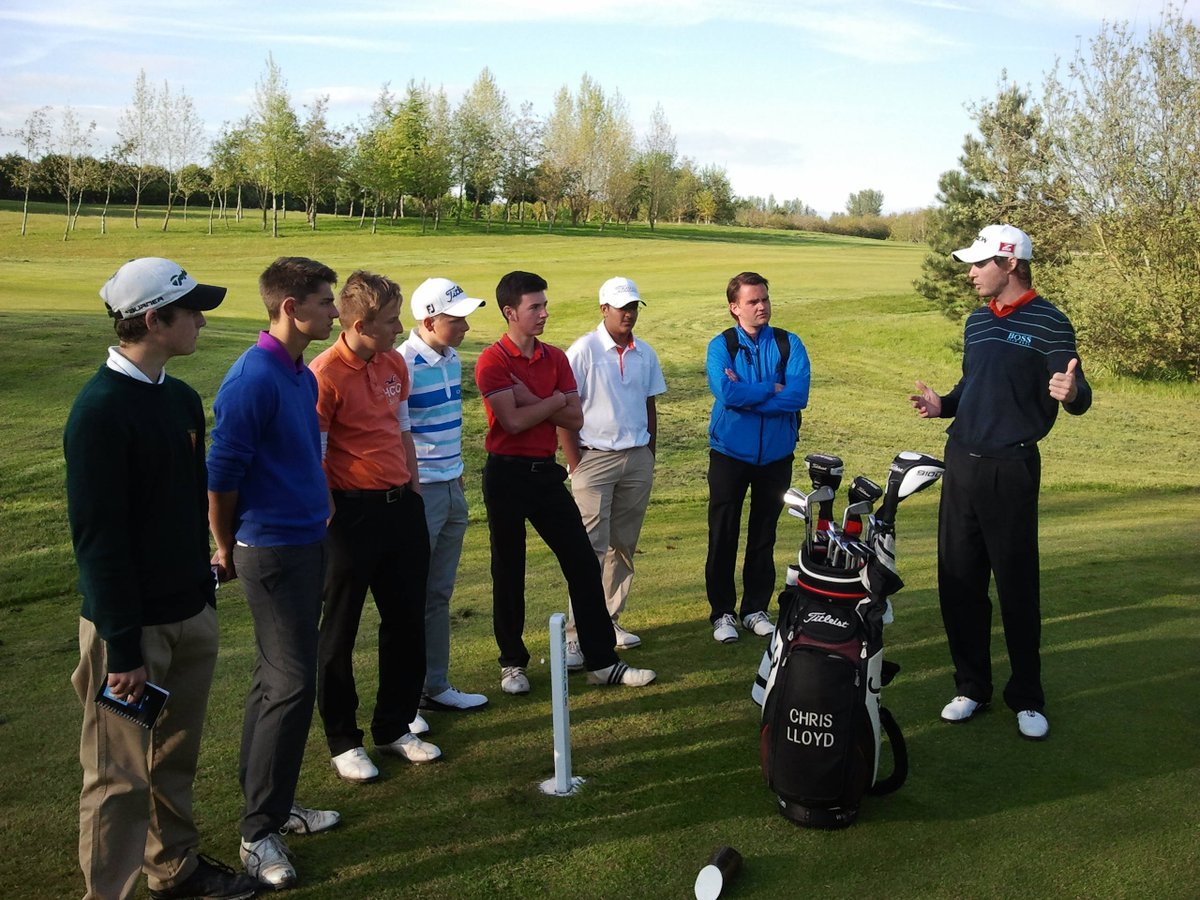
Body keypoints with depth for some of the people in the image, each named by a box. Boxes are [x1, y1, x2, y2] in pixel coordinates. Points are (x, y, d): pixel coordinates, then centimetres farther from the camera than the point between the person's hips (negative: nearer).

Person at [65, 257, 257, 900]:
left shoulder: (182, 399, 7)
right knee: (121, 775, 5)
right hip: (131, 624, -8)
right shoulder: (100, 409, -18)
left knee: (176, 757, 20)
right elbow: (97, 538, -19)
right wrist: (123, 647, -18)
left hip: (192, 612, 8)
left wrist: (204, 592, 15)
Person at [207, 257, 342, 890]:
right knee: (290, 684, -4)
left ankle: (271, 803, 29)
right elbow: (220, 477, -15)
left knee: (278, 679, 16)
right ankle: (259, 831, 10)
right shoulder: (252, 379, -18)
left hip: (306, 543, 9)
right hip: (272, 551, -9)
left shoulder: (302, 376, 9)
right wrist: (227, 551, -3)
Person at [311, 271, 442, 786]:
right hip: (353, 512, -7)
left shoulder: (395, 365, 8)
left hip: (401, 506, 7)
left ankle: (395, 728, 30)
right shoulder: (326, 374, -15)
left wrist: (415, 492, 15)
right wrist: (331, 520, -12)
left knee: (407, 622, 14)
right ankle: (342, 741, 22)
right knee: (339, 632, 7)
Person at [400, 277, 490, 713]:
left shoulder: (452, 358, 9)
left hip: (451, 488, 8)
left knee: (439, 594, 15)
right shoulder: (403, 365, -18)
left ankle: (436, 685, 26)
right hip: (419, 492, -8)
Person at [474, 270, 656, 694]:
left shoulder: (555, 357, 8)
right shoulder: (493, 361, -9)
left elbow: (574, 418, 0)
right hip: (507, 473, -5)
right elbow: (513, 420, -20)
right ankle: (513, 663, 22)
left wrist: (531, 401, -12)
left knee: (583, 562, 4)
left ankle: (601, 661, 13)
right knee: (508, 571, 6)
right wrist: (554, 400, -8)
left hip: (546, 471, 6)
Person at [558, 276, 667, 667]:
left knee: (624, 546, 10)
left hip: (637, 459, 5)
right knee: (591, 548, -8)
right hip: (595, 458, -5)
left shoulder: (645, 354, 8)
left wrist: (648, 457, 12)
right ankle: (577, 634, -3)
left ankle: (610, 620, 21)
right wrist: (575, 466, -10)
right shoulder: (584, 350, -7)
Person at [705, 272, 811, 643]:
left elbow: (798, 395, -15)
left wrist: (746, 396, -17)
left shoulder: (789, 344, 0)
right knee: (723, 536, 4)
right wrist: (772, 389, -12)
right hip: (730, 453, -1)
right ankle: (722, 612, 16)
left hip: (776, 455, 2)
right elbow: (725, 393, -21)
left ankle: (756, 609, 24)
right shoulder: (721, 346, -4)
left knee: (764, 536, 11)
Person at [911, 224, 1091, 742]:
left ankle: (1027, 698, 16)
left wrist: (1072, 393, -35)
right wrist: (943, 405, 4)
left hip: (1011, 469, -6)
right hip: (961, 462, 7)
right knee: (959, 582, 9)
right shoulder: (977, 321, 13)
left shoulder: (1049, 324, -8)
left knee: (1018, 587, 1)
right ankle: (971, 686, 22)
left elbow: (1077, 396, -13)